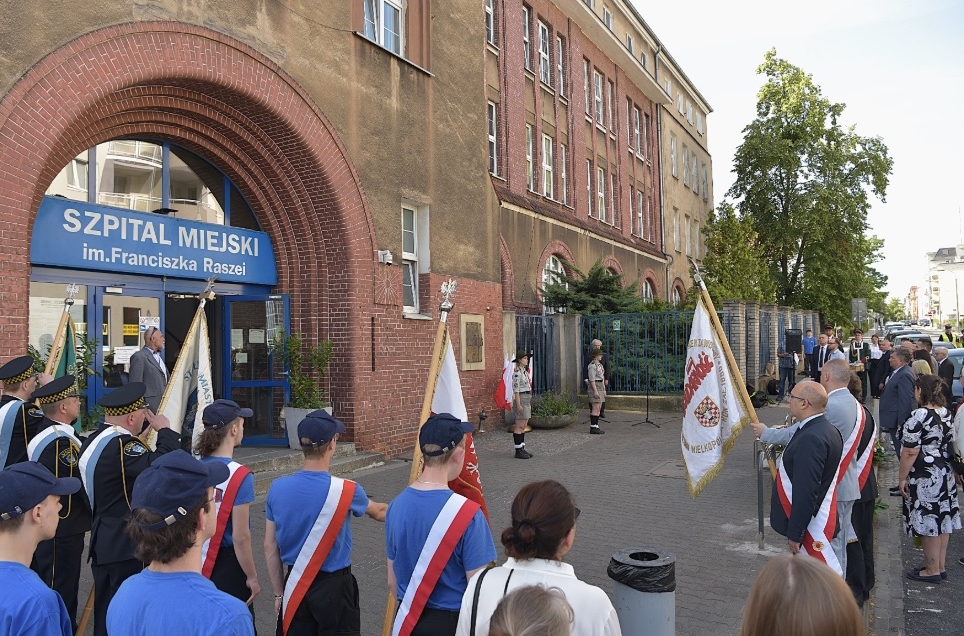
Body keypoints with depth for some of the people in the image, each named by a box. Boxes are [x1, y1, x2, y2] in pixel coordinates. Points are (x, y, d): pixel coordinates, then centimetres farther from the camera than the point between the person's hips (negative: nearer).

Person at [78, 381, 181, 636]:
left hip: (104, 543, 10)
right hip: (128, 547, -10)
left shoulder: (94, 441, 8)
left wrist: (138, 442, 12)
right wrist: (165, 431, -20)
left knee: (106, 614, 18)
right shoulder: (121, 444, -23)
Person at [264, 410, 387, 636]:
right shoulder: (346, 491, -17)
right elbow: (378, 512, 5)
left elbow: (270, 547, 2)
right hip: (333, 586, -3)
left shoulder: (278, 488, -8)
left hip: (294, 585, 4)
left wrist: (279, 592, 14)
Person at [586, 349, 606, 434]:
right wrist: (595, 391, -22)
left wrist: (604, 389, 17)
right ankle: (593, 428, -7)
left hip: (600, 387, 10)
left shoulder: (600, 365, 17)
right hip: (594, 387, -10)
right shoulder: (592, 365, -13)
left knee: (599, 408, 9)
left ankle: (596, 426, 12)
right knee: (596, 408, -10)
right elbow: (592, 379, -18)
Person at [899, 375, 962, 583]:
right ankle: (941, 566, 26)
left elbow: (910, 452, -19)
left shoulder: (918, 416, -20)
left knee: (927, 522, 2)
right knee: (942, 520, 15)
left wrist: (902, 478, -11)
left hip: (924, 478, -8)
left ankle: (932, 570, 12)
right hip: (946, 476, 8)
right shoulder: (947, 414, 5)